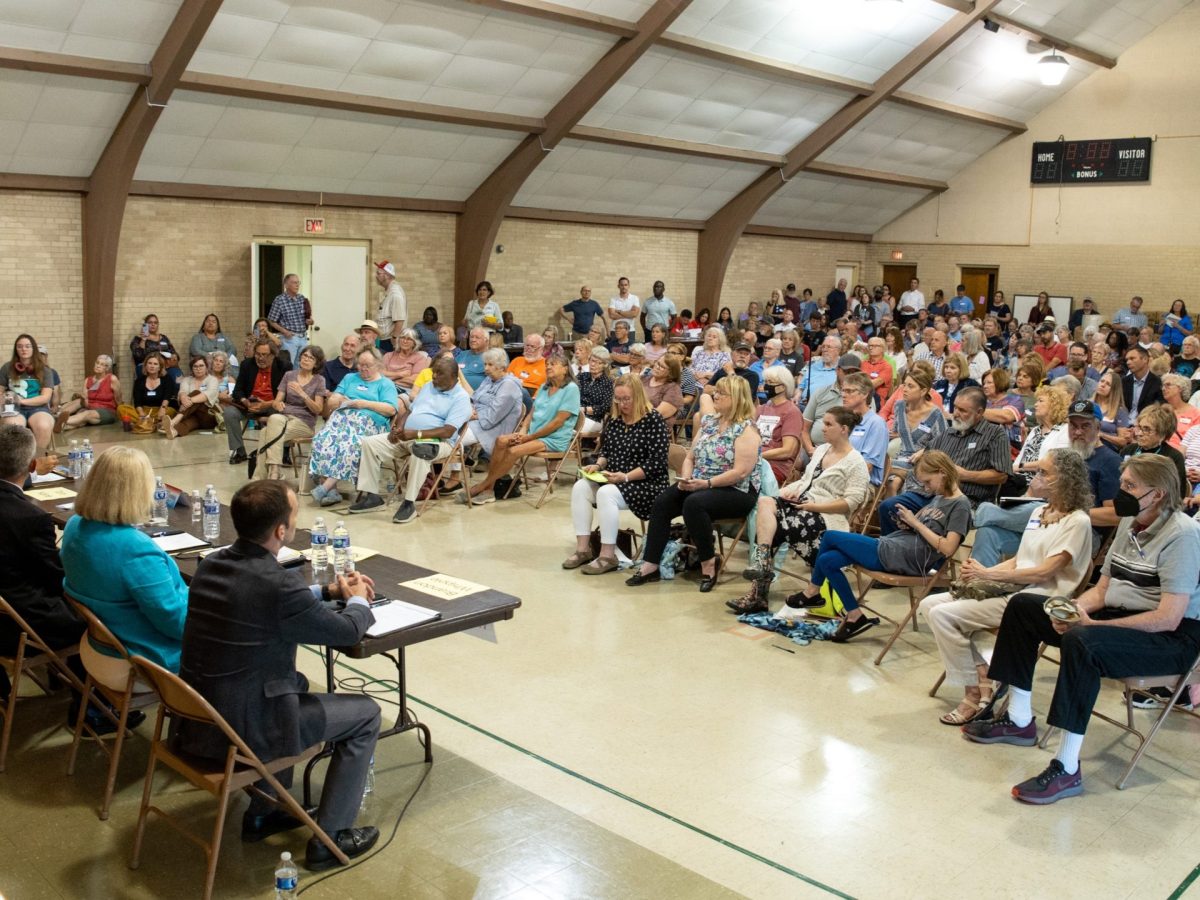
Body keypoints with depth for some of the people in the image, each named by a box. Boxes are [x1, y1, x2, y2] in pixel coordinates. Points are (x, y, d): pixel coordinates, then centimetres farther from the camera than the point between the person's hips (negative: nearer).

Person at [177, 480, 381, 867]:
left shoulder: (212, 564, -2)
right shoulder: (279, 585, -26)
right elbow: (348, 632, -10)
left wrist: (328, 590, 18)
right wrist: (358, 600, 12)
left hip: (195, 718, 8)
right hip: (243, 729, -8)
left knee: (295, 683, 34)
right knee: (366, 713, 8)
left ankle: (263, 812, 37)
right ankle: (329, 838, 15)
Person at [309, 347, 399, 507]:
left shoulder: (386, 384, 16)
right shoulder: (350, 378, 31)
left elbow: (391, 410, 0)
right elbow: (331, 400, 23)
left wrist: (365, 404, -6)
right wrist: (339, 400, 0)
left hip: (367, 422, -4)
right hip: (341, 417, 4)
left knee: (350, 446, -36)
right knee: (322, 442, -28)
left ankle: (325, 487, -36)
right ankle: (332, 490, -33)